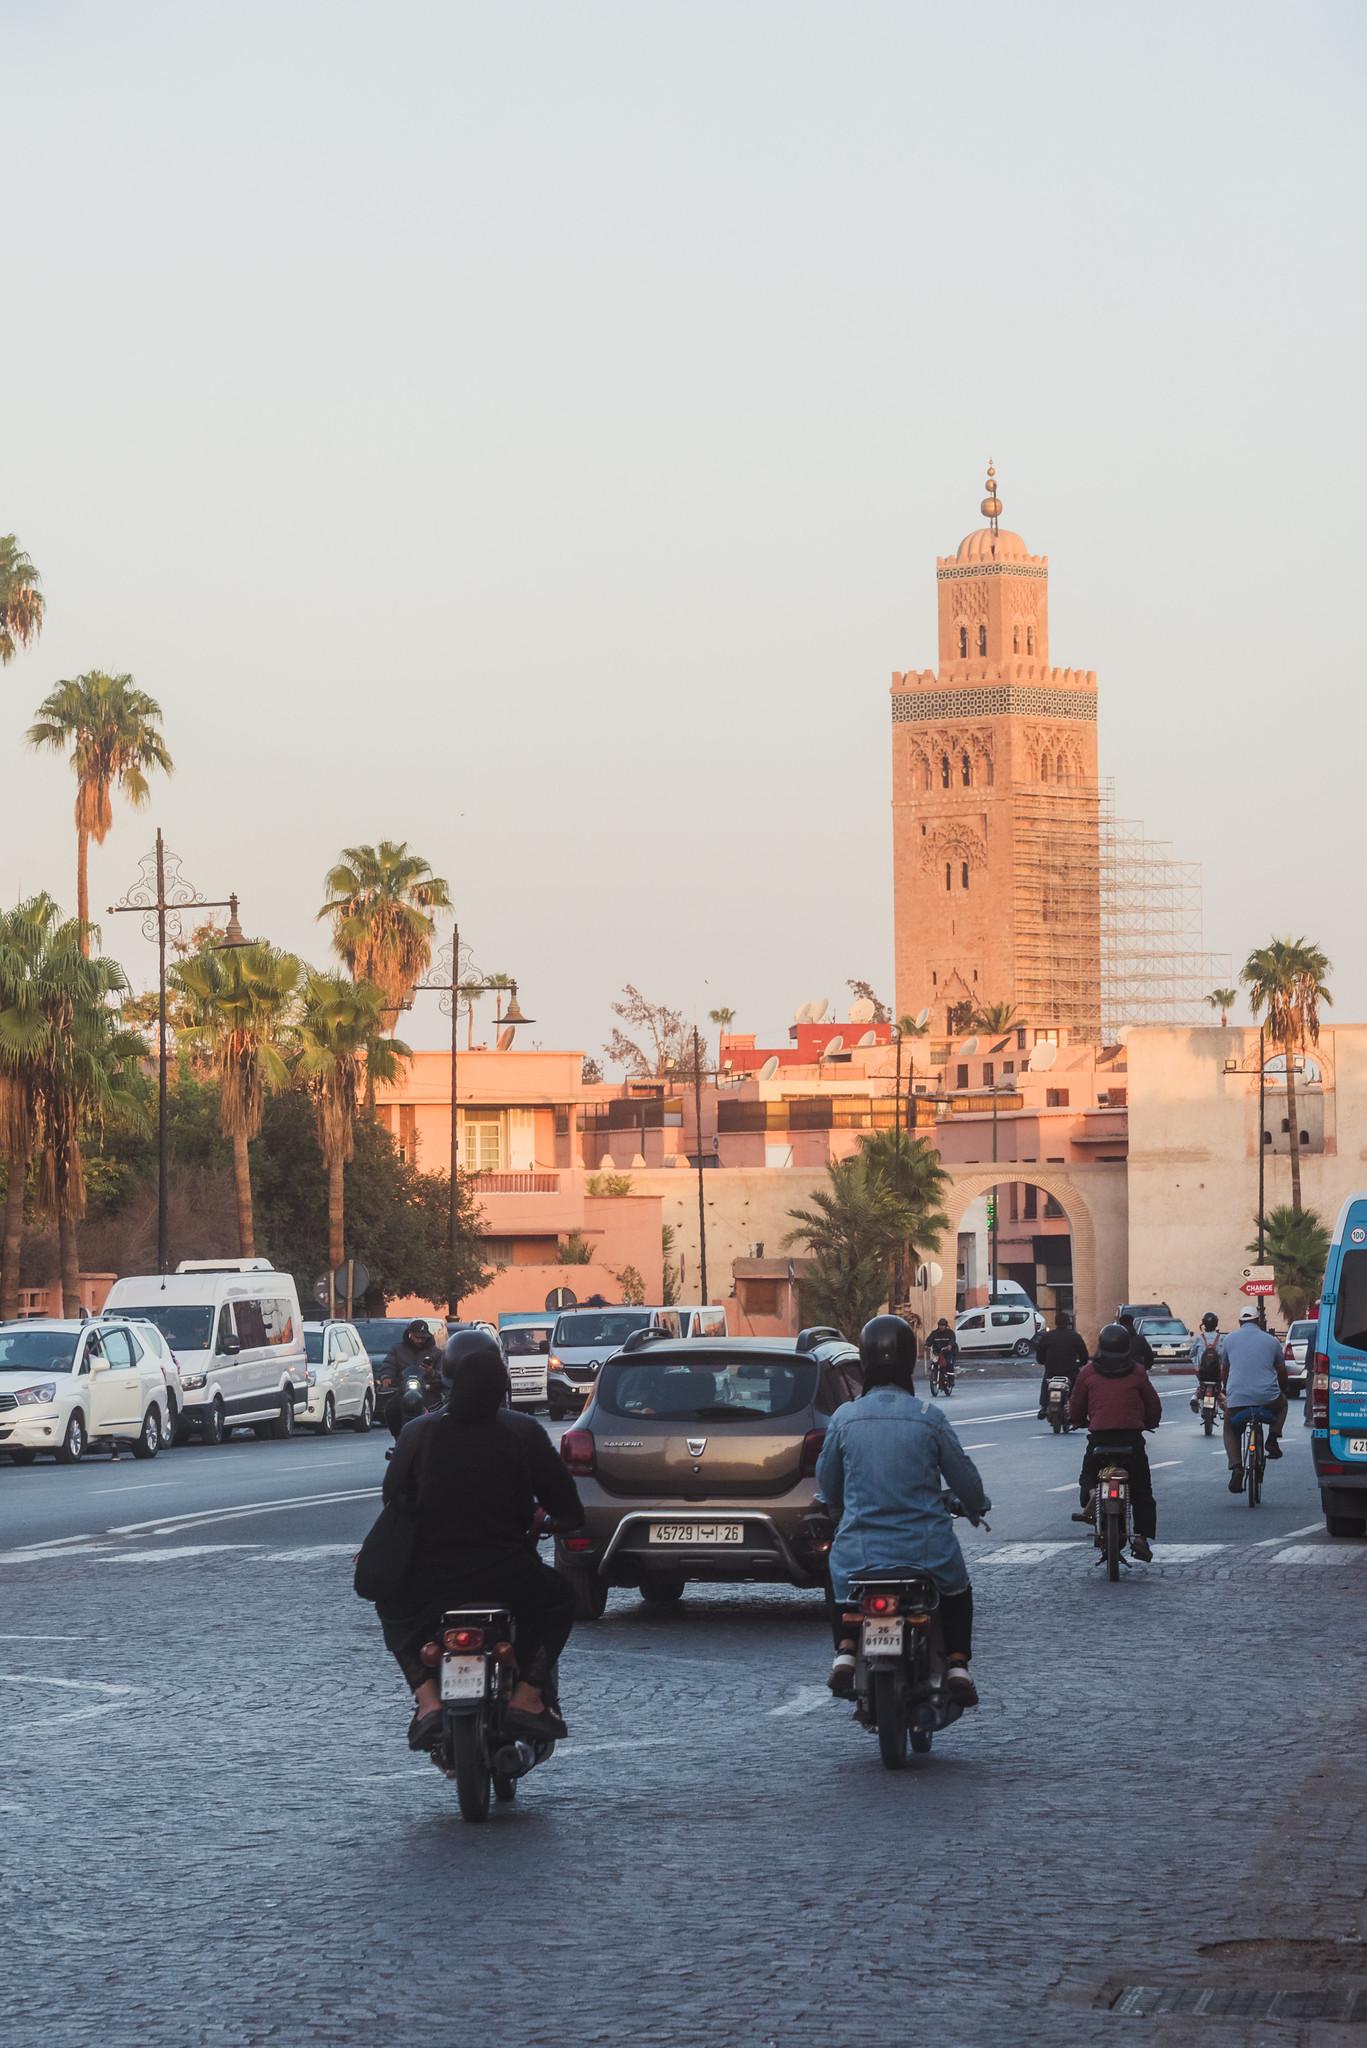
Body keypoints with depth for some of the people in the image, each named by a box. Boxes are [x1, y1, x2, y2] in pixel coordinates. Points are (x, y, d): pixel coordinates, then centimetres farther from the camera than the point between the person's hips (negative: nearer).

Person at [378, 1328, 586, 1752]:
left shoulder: (417, 1434, -3)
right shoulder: (523, 1432, -5)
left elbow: (393, 1502, 3)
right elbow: (564, 1502, -2)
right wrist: (567, 1521, 21)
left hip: (433, 1581, 1)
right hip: (509, 1579, -1)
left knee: (395, 1610, 31)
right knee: (557, 1601, 29)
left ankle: (427, 1698, 8)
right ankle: (526, 1695, 11)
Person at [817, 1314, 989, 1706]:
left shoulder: (845, 1418, -5)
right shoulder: (928, 1418, -7)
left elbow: (826, 1483, 9)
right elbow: (964, 1478, 3)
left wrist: (838, 1511, 32)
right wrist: (977, 1506, 27)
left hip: (861, 1552, 0)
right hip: (927, 1551, 0)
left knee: (840, 1581, 32)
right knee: (957, 1592, 31)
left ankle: (846, 1651, 8)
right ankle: (957, 1663, 13)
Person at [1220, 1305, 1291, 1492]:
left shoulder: (1230, 1339, 11)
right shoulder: (1270, 1340, 10)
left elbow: (1224, 1370, 22)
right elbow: (1281, 1371, 20)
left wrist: (1225, 1389, 42)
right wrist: (1285, 1389, 41)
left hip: (1237, 1398, 0)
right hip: (1268, 1398, 0)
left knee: (1231, 1431, 22)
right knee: (1282, 1403, 34)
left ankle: (1236, 1467, -3)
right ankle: (1273, 1438, 13)